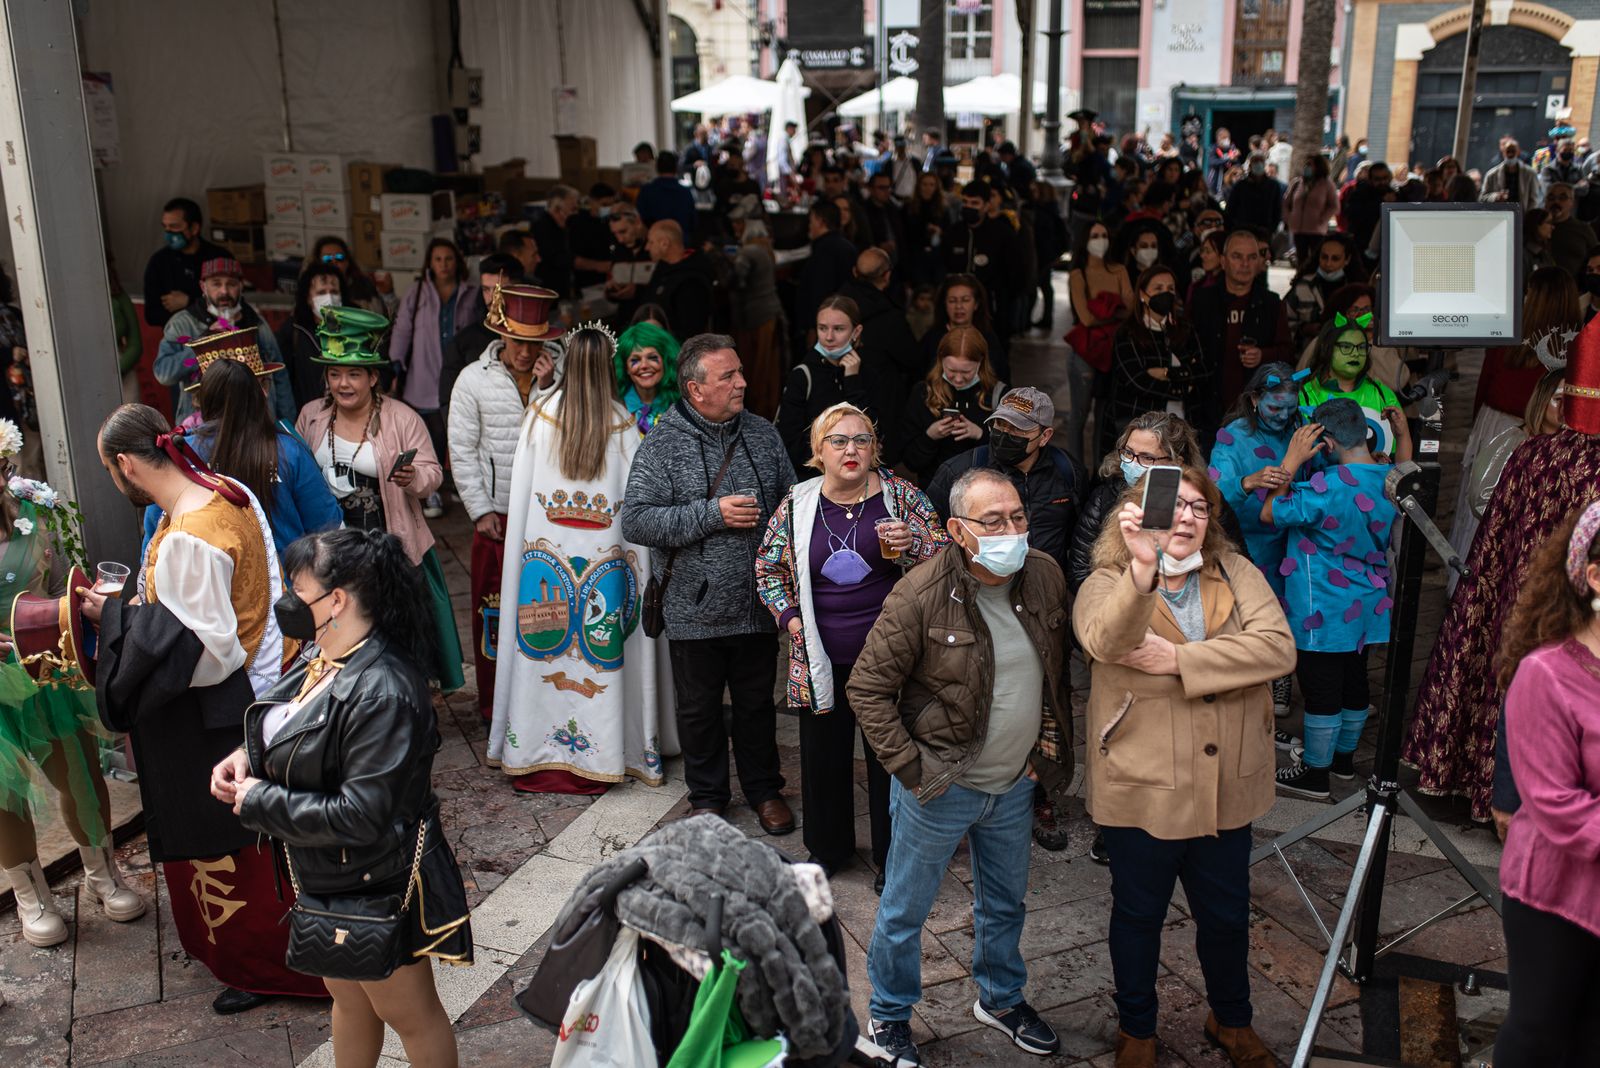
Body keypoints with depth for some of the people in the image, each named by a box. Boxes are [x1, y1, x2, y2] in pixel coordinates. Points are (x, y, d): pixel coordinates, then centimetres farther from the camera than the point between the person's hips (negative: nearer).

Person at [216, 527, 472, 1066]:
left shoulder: (382, 694, -32)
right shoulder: (322, 661, -3)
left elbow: (360, 816, -32)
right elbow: (293, 742, 16)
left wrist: (260, 802, -22)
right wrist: (248, 758, -5)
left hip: (376, 887, -9)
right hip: (326, 879, 9)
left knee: (409, 1013, 14)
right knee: (349, 999, 29)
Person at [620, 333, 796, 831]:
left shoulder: (763, 434, 3)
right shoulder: (663, 444, -10)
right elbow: (636, 521, -17)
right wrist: (713, 514, -21)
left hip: (756, 604, 3)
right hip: (694, 608, -3)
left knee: (757, 702, 16)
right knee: (699, 709, 13)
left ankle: (764, 790, 35)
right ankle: (707, 797, 32)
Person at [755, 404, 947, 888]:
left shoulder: (900, 495, -3)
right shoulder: (797, 503, 1)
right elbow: (768, 566, 13)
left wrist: (911, 542, -20)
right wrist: (790, 619, 2)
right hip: (821, 659, 2)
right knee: (823, 754, 14)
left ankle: (892, 857, 26)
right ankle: (829, 847, 36)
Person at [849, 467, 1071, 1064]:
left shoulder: (1045, 577, -5)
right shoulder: (921, 596, -22)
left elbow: (1058, 672, 12)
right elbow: (867, 688, -15)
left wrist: (1052, 742, 8)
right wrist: (910, 768, -17)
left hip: (1015, 785, 5)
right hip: (939, 789, -5)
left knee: (1005, 903, 24)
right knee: (905, 910, 11)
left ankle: (1001, 998, 48)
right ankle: (889, 1016, 34)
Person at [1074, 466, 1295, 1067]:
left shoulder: (1236, 573, 0)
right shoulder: (1107, 585, -10)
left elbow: (1278, 647, -16)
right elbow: (1107, 642, -33)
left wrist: (1180, 660, -22)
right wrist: (1144, 567, -48)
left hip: (1227, 788, 3)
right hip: (1142, 790, -3)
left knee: (1227, 915, 21)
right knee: (1138, 916, 16)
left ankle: (1232, 1019, 46)